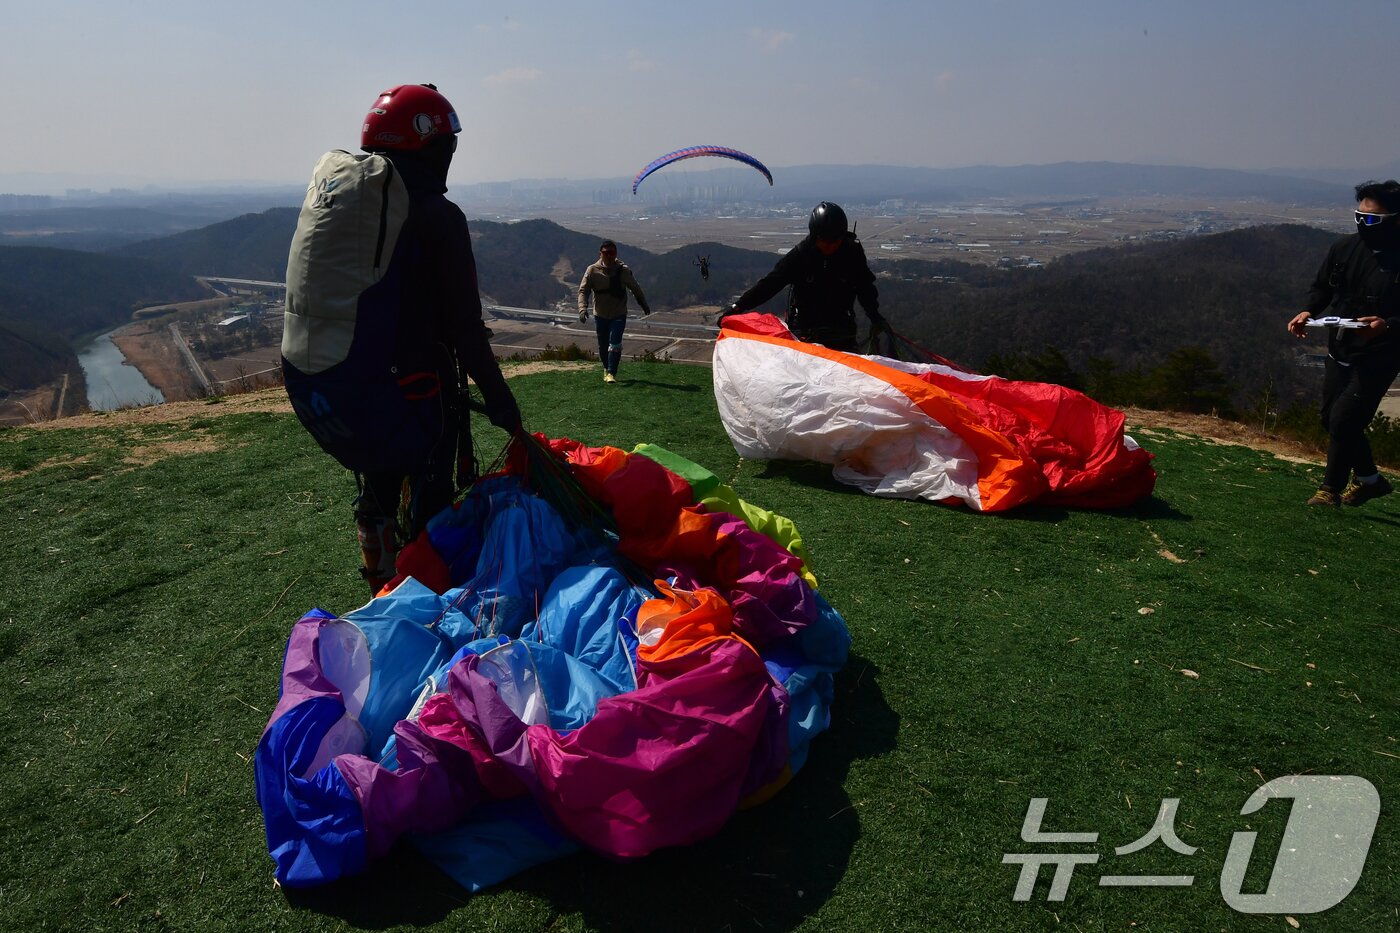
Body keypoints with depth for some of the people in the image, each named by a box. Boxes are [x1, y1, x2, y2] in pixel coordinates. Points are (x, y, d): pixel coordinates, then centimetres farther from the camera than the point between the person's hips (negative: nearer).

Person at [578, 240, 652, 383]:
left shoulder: (623, 270, -5)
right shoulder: (592, 270, -7)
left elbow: (635, 288, 9)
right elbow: (583, 290, -8)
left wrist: (644, 305, 21)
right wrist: (583, 308, -24)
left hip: (619, 314, -1)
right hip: (600, 315, 1)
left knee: (614, 344, -16)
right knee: (603, 346, 12)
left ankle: (611, 373, -12)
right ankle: (606, 368, 36)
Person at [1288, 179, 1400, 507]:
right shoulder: (1344, 248, 1)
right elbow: (1322, 287, 14)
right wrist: (1308, 311, -5)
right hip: (1340, 353, 7)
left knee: (1343, 420, -10)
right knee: (1331, 419, 15)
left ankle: (1331, 489, 9)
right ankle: (1370, 479, 36)